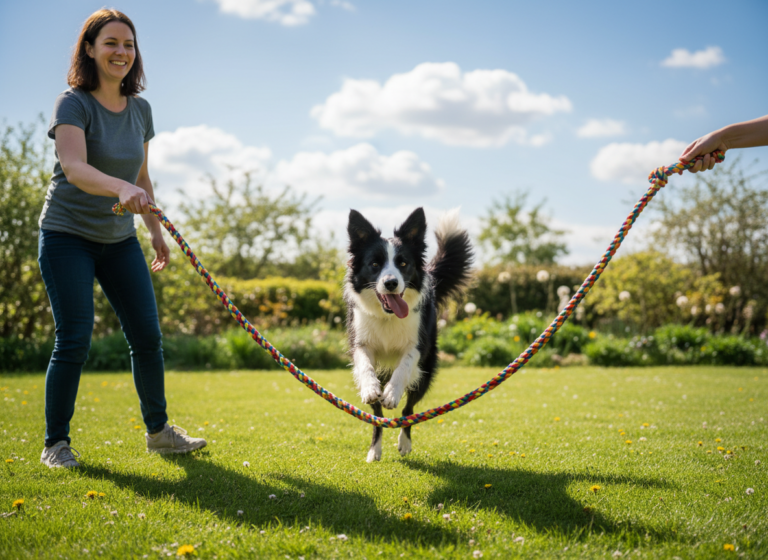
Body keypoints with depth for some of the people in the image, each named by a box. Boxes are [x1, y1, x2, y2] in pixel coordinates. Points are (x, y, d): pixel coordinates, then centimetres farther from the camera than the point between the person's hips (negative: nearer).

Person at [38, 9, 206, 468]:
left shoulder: (140, 110, 5)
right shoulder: (73, 104, -13)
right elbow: (74, 168, -31)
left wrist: (157, 232, 17)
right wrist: (121, 189, -48)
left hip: (119, 239, 6)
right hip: (67, 235, -6)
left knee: (148, 336, 4)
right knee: (74, 340, -8)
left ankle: (158, 431, 19)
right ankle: (56, 443, 6)